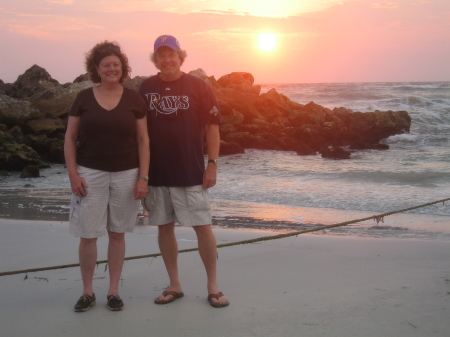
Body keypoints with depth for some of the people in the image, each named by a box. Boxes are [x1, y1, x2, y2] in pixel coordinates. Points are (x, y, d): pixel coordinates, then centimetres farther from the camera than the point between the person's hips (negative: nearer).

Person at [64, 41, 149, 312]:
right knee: (88, 235, 1)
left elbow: (143, 139, 2)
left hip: (126, 174, 0)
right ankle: (87, 292, 17)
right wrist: (73, 174, -5)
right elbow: (70, 138, 4)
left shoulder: (134, 99, 1)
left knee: (117, 233, 8)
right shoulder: (84, 98, 2)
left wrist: (143, 177, -5)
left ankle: (114, 291, 20)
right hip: (90, 173, 0)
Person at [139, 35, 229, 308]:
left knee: (203, 227, -1)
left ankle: (213, 286, 12)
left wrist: (213, 164, -9)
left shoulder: (198, 86, -1)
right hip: (156, 173, 3)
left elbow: (212, 126, -3)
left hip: (191, 173, -3)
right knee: (164, 227, 9)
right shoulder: (147, 88, 6)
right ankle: (174, 286, 22)